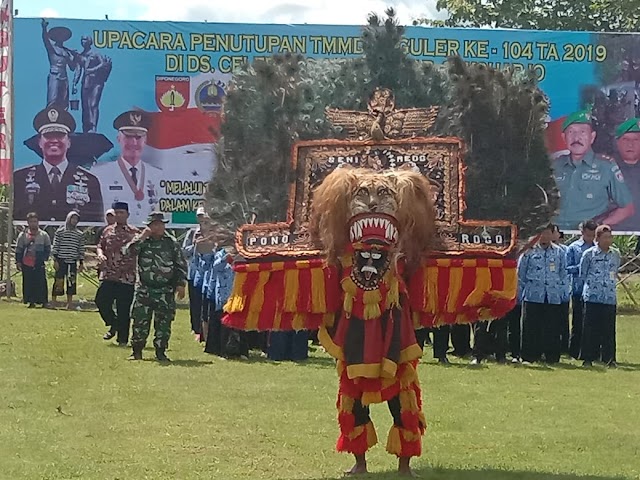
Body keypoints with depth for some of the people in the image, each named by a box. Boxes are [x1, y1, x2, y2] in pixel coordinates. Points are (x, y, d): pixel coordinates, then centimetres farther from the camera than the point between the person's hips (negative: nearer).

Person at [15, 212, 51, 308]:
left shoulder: (44, 235, 7)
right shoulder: (23, 235, 8)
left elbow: (48, 248, 13)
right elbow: (18, 250, 11)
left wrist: (44, 258, 1)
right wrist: (18, 262, 4)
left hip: (39, 264, -1)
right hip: (26, 264, 1)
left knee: (41, 283, -7)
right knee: (28, 283, 0)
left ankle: (43, 301, -2)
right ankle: (31, 301, 6)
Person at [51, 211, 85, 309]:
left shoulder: (80, 234, 12)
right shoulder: (60, 231, 3)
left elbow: (81, 249, 12)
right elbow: (55, 246, 0)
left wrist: (81, 263, 7)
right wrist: (55, 260, -7)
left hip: (73, 262, 3)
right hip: (61, 261, -3)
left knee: (71, 283, 3)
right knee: (58, 281, -6)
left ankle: (69, 304, 8)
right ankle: (53, 302, 0)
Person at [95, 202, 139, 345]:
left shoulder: (134, 233, 0)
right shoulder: (108, 231, 11)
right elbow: (100, 246, 18)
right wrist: (100, 254, -3)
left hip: (127, 278, -3)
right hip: (108, 275, 3)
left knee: (124, 309, -1)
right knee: (101, 301, -8)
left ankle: (122, 339, 9)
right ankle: (113, 325, 18)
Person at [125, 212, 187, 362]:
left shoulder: (172, 243, 5)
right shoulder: (142, 240, 4)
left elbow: (181, 265, 7)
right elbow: (129, 250, -15)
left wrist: (181, 284, 1)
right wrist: (142, 237, -19)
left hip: (165, 291, 0)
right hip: (144, 289, 0)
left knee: (164, 323, 1)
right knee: (140, 321, -1)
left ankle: (160, 351, 10)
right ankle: (137, 351, 8)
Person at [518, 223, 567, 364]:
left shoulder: (559, 252, 9)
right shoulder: (529, 251, 4)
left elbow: (563, 273, 15)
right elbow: (521, 273, 9)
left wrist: (559, 288, 9)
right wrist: (527, 287, 6)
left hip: (554, 297, 1)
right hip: (533, 296, -1)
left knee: (553, 328, 2)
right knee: (531, 327, -2)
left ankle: (552, 357, 7)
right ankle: (529, 356, 2)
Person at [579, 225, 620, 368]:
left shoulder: (616, 254, 8)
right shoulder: (589, 254, -2)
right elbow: (582, 274, 6)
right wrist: (593, 283, 7)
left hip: (610, 296, 3)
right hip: (592, 296, -2)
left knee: (609, 329, 2)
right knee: (591, 328, 0)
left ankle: (609, 359, 7)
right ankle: (588, 358, 5)